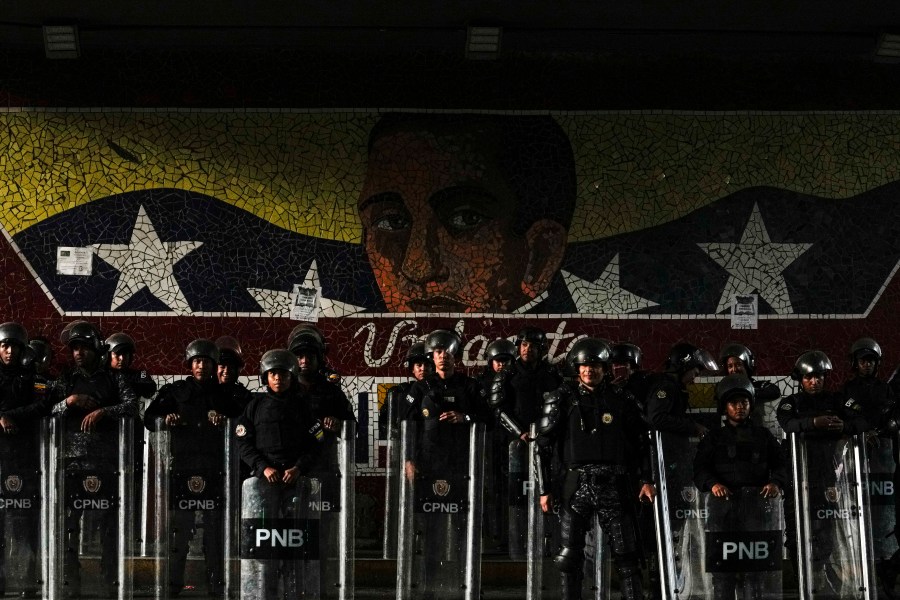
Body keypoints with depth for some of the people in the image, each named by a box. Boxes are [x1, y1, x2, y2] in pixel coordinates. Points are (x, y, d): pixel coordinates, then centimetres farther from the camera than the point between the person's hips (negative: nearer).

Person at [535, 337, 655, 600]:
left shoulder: (620, 399, 6)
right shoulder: (563, 398, 3)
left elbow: (640, 441, 13)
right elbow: (544, 445, 3)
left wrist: (646, 479, 5)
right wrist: (544, 489, -1)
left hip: (614, 486, 0)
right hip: (577, 484, 0)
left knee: (627, 556, 0)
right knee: (570, 556, 3)